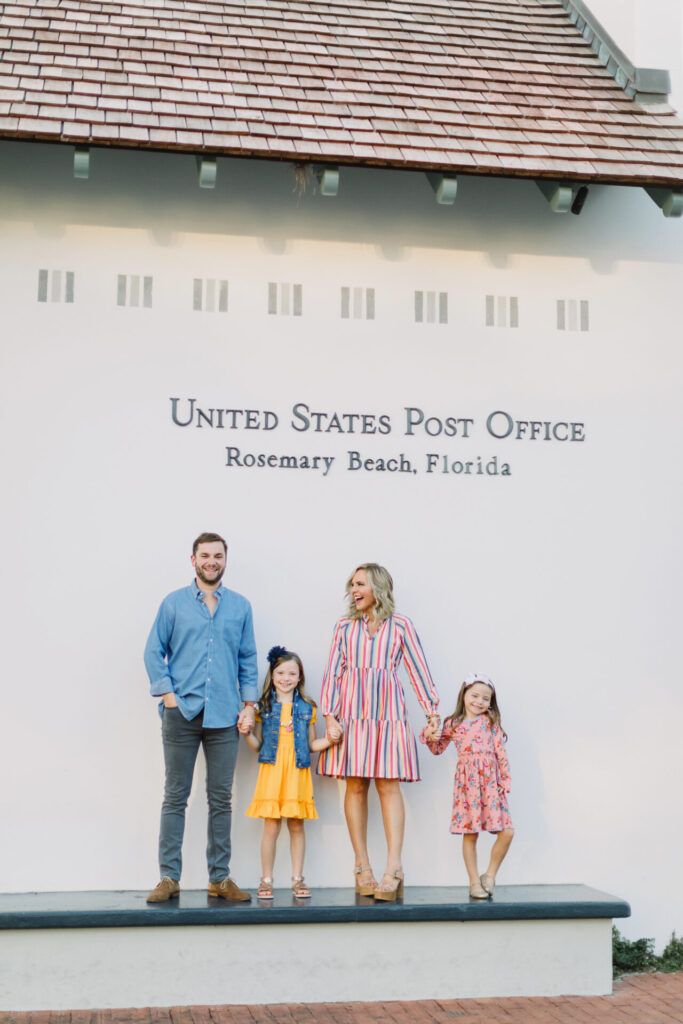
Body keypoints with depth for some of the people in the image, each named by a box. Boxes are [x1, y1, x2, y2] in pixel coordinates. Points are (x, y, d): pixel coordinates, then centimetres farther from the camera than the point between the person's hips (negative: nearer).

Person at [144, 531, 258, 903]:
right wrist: (167, 694, -6)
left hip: (224, 716, 2)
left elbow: (248, 659, 12)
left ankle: (219, 878, 13)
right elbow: (154, 652, 5)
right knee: (175, 796, 2)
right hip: (181, 713, -1)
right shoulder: (173, 603, 6)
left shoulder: (240, 606, 11)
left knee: (221, 799, 5)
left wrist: (249, 704, 4)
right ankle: (169, 877, 8)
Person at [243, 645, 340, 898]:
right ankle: (266, 880, 8)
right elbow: (257, 745, 7)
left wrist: (328, 741, -3)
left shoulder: (307, 708, 10)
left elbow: (311, 744, 14)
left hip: (298, 773, 2)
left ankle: (297, 879, 15)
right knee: (271, 827, -2)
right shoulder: (264, 706, 5)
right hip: (272, 772, -1)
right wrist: (247, 733, -11)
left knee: (296, 826, 5)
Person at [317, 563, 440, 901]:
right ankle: (362, 867, 6)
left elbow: (419, 670, 7)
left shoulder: (400, 626, 7)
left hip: (387, 710, -2)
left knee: (388, 785, -9)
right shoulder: (345, 626, 12)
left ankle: (393, 868, -11)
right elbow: (332, 673, 9)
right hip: (351, 711, 2)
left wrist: (432, 712, 1)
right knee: (355, 786, 0)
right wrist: (330, 716, -1)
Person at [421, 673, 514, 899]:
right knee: (470, 835, 0)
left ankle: (489, 875, 11)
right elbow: (438, 748, 21)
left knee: (507, 832, -7)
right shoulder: (452, 724, 8)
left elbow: (500, 752, 5)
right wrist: (429, 736, 1)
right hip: (467, 782, 0)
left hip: (490, 781, 1)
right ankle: (474, 882, 13)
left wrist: (505, 779, 1)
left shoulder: (490, 721, 7)